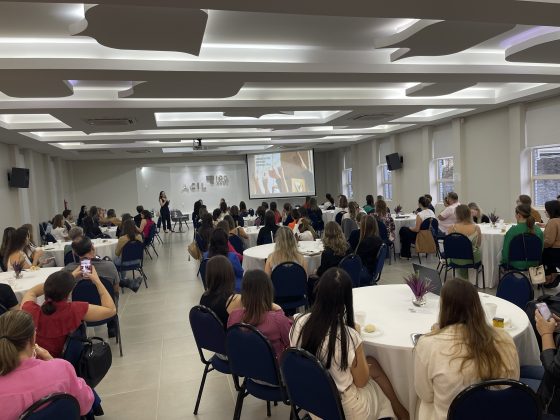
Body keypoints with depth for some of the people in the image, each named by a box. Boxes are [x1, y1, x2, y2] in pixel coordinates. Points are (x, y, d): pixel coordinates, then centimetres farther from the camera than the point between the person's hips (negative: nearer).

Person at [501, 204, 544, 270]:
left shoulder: (513, 230, -18)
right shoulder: (538, 230, -4)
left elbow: (506, 251, -12)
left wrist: (504, 260, 5)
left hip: (516, 265, -5)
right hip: (533, 265, 5)